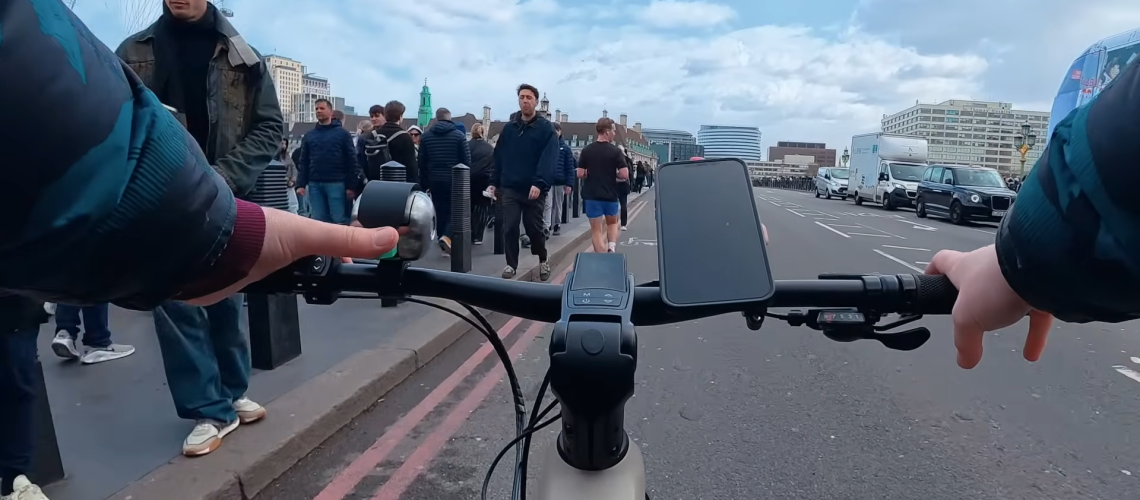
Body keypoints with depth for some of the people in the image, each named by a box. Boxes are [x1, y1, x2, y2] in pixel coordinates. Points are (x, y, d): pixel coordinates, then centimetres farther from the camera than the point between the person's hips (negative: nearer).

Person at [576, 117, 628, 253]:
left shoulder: (586, 150, -1)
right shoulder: (615, 151, -7)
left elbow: (580, 174, -4)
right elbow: (624, 174, -12)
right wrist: (613, 174, 9)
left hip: (592, 195, 1)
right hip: (611, 195, 0)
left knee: (596, 229, 7)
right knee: (612, 222, 24)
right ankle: (612, 247, 3)